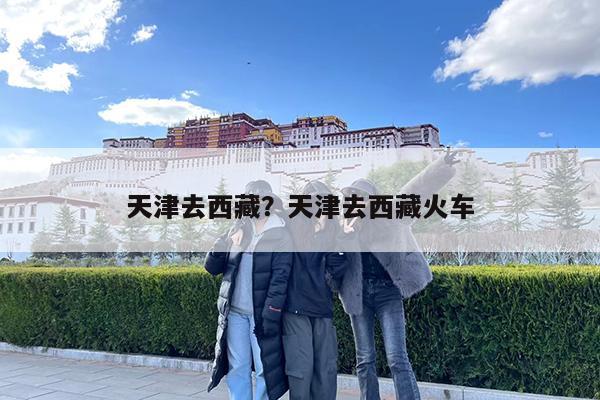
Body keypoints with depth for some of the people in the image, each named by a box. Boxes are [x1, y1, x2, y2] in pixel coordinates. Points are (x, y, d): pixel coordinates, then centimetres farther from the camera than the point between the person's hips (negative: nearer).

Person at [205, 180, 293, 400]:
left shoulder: (281, 236, -6)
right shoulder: (238, 230, 8)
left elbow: (280, 279, -12)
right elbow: (212, 268, 7)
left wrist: (270, 315, -18)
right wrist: (218, 249, -13)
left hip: (261, 314, -4)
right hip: (235, 312, 4)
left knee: (265, 369, 2)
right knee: (237, 368, 10)